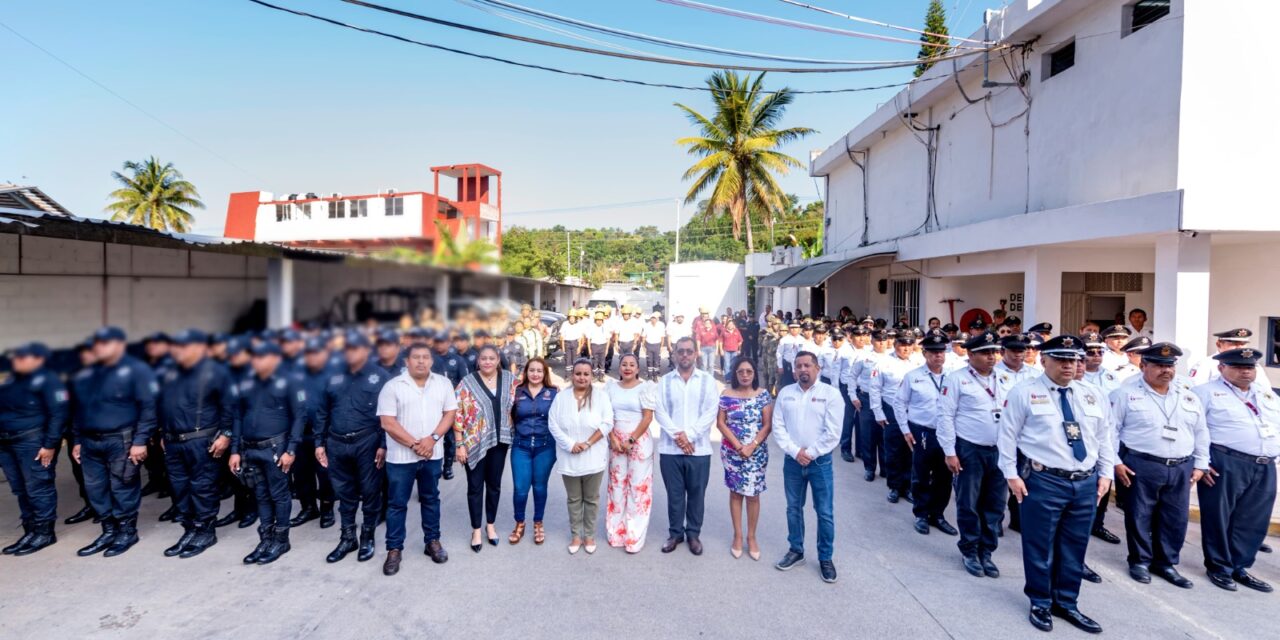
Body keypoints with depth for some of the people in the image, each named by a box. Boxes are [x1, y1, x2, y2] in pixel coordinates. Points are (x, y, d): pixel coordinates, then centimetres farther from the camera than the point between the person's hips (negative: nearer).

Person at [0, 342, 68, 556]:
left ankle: (45, 533, 6)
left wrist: (50, 444, -19)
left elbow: (58, 414, -15)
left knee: (38, 488, -3)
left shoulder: (47, 381, -9)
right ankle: (30, 531, 21)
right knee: (20, 490, 13)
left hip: (33, 442, -8)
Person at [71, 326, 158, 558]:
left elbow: (148, 407, -13)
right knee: (95, 488, 10)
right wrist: (77, 440, 15)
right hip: (90, 442, 7)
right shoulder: (86, 375, 14)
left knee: (122, 488, 0)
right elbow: (79, 409, 21)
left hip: (121, 440, -7)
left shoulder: (136, 370, -8)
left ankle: (127, 532, 13)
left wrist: (140, 440, -17)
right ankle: (109, 531, 23)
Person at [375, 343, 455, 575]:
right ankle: (394, 549, 19)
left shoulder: (443, 383, 1)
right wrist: (414, 444, -15)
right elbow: (387, 422, -12)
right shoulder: (392, 386, -8)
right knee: (397, 503, 7)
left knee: (431, 499, 15)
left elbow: (450, 413, 0)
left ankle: (433, 541, 28)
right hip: (401, 456, -2)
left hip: (433, 454, 3)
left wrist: (432, 438, -14)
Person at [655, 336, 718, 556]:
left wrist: (689, 436, -13)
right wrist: (677, 435, -14)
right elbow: (659, 411, -3)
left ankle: (693, 534, 24)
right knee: (674, 493, 9)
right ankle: (675, 533, 25)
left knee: (697, 493, 8)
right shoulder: (665, 381, 5)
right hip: (670, 448, 1)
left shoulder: (707, 380, 3)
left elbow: (711, 412, -5)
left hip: (699, 448, 0)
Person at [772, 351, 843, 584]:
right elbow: (778, 427, 0)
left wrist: (810, 454, -11)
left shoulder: (831, 393, -6)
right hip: (792, 460, 3)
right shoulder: (785, 393, 3)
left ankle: (825, 558, 21)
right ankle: (796, 551, 30)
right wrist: (795, 452, -11)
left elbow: (833, 433, -11)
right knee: (793, 508, 14)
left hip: (820, 461, -3)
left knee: (825, 512, 5)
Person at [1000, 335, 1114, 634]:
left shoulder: (1092, 395, 11)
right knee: (1040, 547, 6)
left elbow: (1104, 437, 17)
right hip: (1043, 482, -5)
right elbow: (1008, 435, -5)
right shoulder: (1024, 392, -5)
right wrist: (1012, 475, -9)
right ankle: (1041, 604, 23)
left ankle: (1066, 604, 31)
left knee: (1074, 548, 15)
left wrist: (1106, 473, 9)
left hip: (1086, 483, 5)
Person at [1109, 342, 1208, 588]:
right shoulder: (1126, 393, -5)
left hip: (1181, 469, 5)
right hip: (1140, 466, -5)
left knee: (1176, 519, 10)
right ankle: (1140, 561, 18)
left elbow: (1201, 433, 18)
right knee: (1139, 516, 3)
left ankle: (1166, 563, 25)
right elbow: (1110, 429, -6)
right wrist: (1116, 462, -9)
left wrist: (1200, 465, 12)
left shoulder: (1188, 398, 12)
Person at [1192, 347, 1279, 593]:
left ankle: (1240, 568, 25)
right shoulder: (1207, 392, -3)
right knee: (1219, 519, 2)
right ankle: (1219, 567, 16)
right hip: (1224, 465, -6)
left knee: (1253, 522, 11)